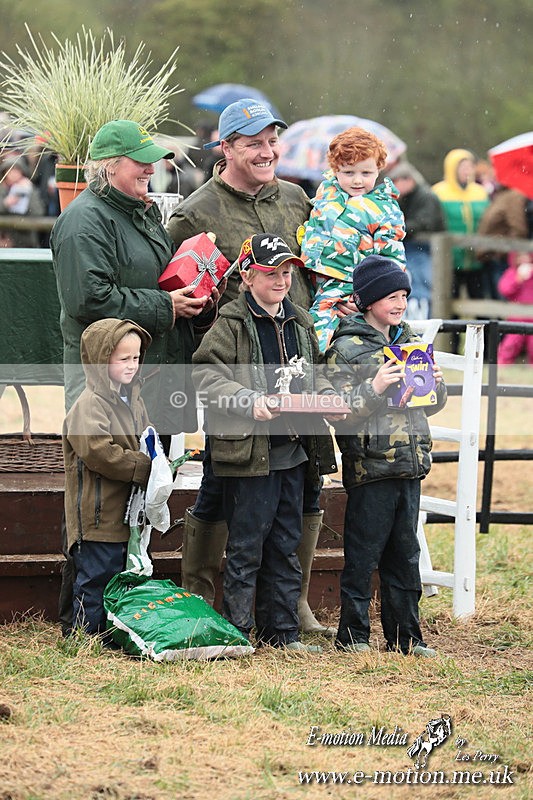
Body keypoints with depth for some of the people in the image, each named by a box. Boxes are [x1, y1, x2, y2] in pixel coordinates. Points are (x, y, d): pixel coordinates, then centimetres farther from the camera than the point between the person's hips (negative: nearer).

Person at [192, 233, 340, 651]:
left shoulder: (300, 322, 14)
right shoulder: (230, 323, -7)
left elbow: (314, 375, 23)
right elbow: (207, 374, -14)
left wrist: (327, 397, 2)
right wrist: (250, 401, -26)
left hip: (294, 450, 7)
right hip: (248, 451, -7)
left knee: (286, 545, 13)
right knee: (246, 546, -2)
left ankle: (281, 630, 20)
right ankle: (237, 630, 5)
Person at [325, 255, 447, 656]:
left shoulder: (410, 340, 14)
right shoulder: (347, 347, -7)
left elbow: (432, 404, 22)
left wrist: (436, 385, 1)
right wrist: (374, 388, -25)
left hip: (410, 463, 6)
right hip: (370, 467, -6)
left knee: (405, 555, 11)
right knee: (362, 555, 0)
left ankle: (405, 635, 18)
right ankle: (353, 634, 10)